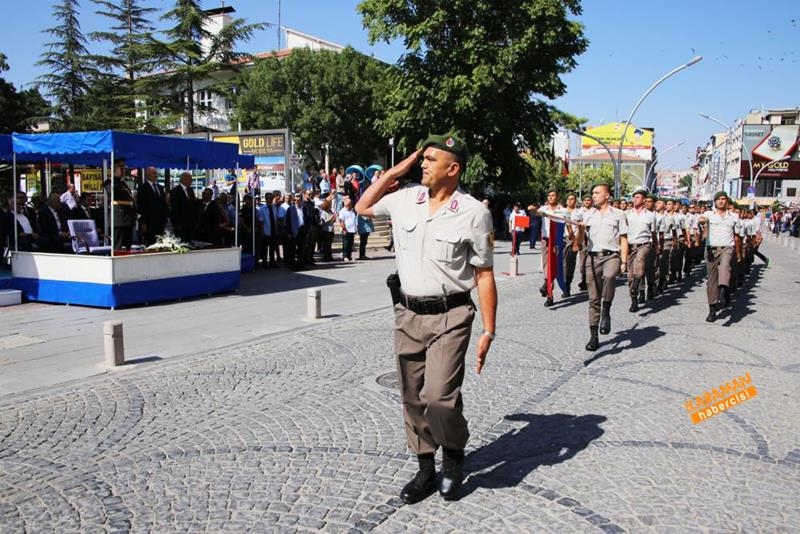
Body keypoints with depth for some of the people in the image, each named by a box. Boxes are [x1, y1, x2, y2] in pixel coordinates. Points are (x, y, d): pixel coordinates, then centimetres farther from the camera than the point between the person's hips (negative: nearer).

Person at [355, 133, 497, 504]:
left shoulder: (474, 212, -8)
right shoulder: (405, 199, 5)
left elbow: (484, 276, -6)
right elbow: (363, 207, 22)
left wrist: (488, 331, -9)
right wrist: (395, 171, 10)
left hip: (449, 317, -5)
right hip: (407, 314, 5)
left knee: (438, 397, -16)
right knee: (412, 400, 12)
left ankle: (454, 453, 16)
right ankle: (425, 470, 30)